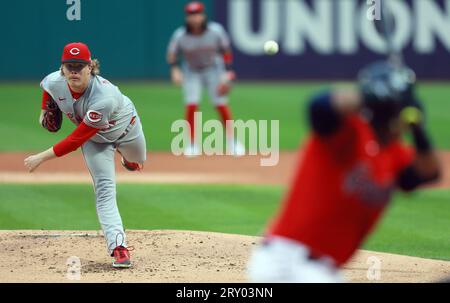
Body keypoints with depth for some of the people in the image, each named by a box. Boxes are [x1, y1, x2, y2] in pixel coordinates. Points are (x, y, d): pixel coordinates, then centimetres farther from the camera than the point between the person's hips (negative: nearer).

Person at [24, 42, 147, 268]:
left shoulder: (103, 98, -47)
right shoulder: (54, 82, -32)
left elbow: (75, 141, -43)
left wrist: (42, 158, -42)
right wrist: (45, 111, -2)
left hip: (125, 128, -3)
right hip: (95, 138, 3)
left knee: (136, 161, 31)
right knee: (104, 190, -13)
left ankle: (129, 159, 69)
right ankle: (118, 248, -21)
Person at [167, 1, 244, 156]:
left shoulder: (216, 31, -20)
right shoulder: (180, 36, -20)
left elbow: (226, 50, -6)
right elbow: (172, 54, -6)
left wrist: (227, 74, -11)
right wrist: (175, 69, -24)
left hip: (213, 69, 0)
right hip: (191, 72, 0)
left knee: (221, 104, -4)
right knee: (191, 105, -13)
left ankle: (232, 142, 9)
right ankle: (192, 144, -3)